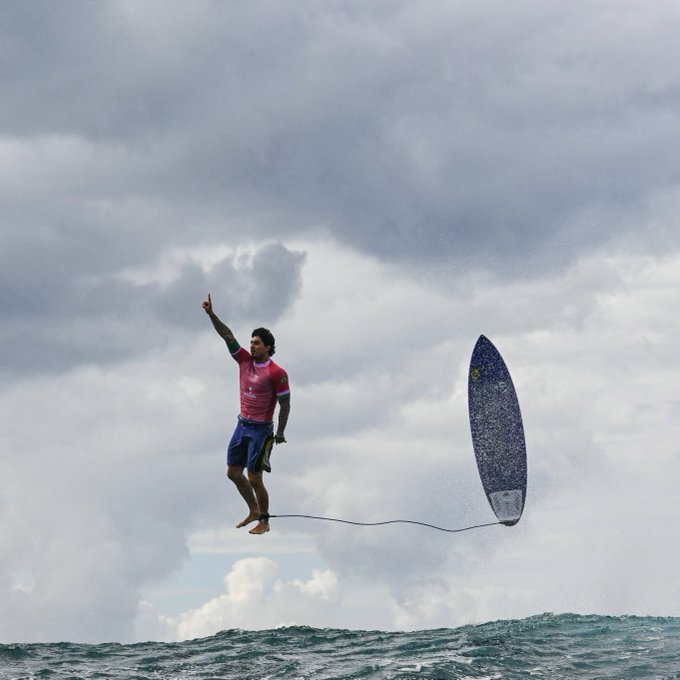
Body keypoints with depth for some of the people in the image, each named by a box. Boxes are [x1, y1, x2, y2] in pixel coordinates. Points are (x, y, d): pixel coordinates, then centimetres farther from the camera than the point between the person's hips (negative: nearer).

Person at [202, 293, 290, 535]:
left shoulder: (277, 373, -15)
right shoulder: (245, 360, 2)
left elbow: (285, 404, -10)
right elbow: (227, 336, -3)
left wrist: (280, 433, -7)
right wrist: (211, 314, -14)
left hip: (261, 429, -7)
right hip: (242, 425, 7)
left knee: (254, 478, -4)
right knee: (233, 472, 12)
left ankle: (264, 522, 11)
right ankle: (253, 511, 29)